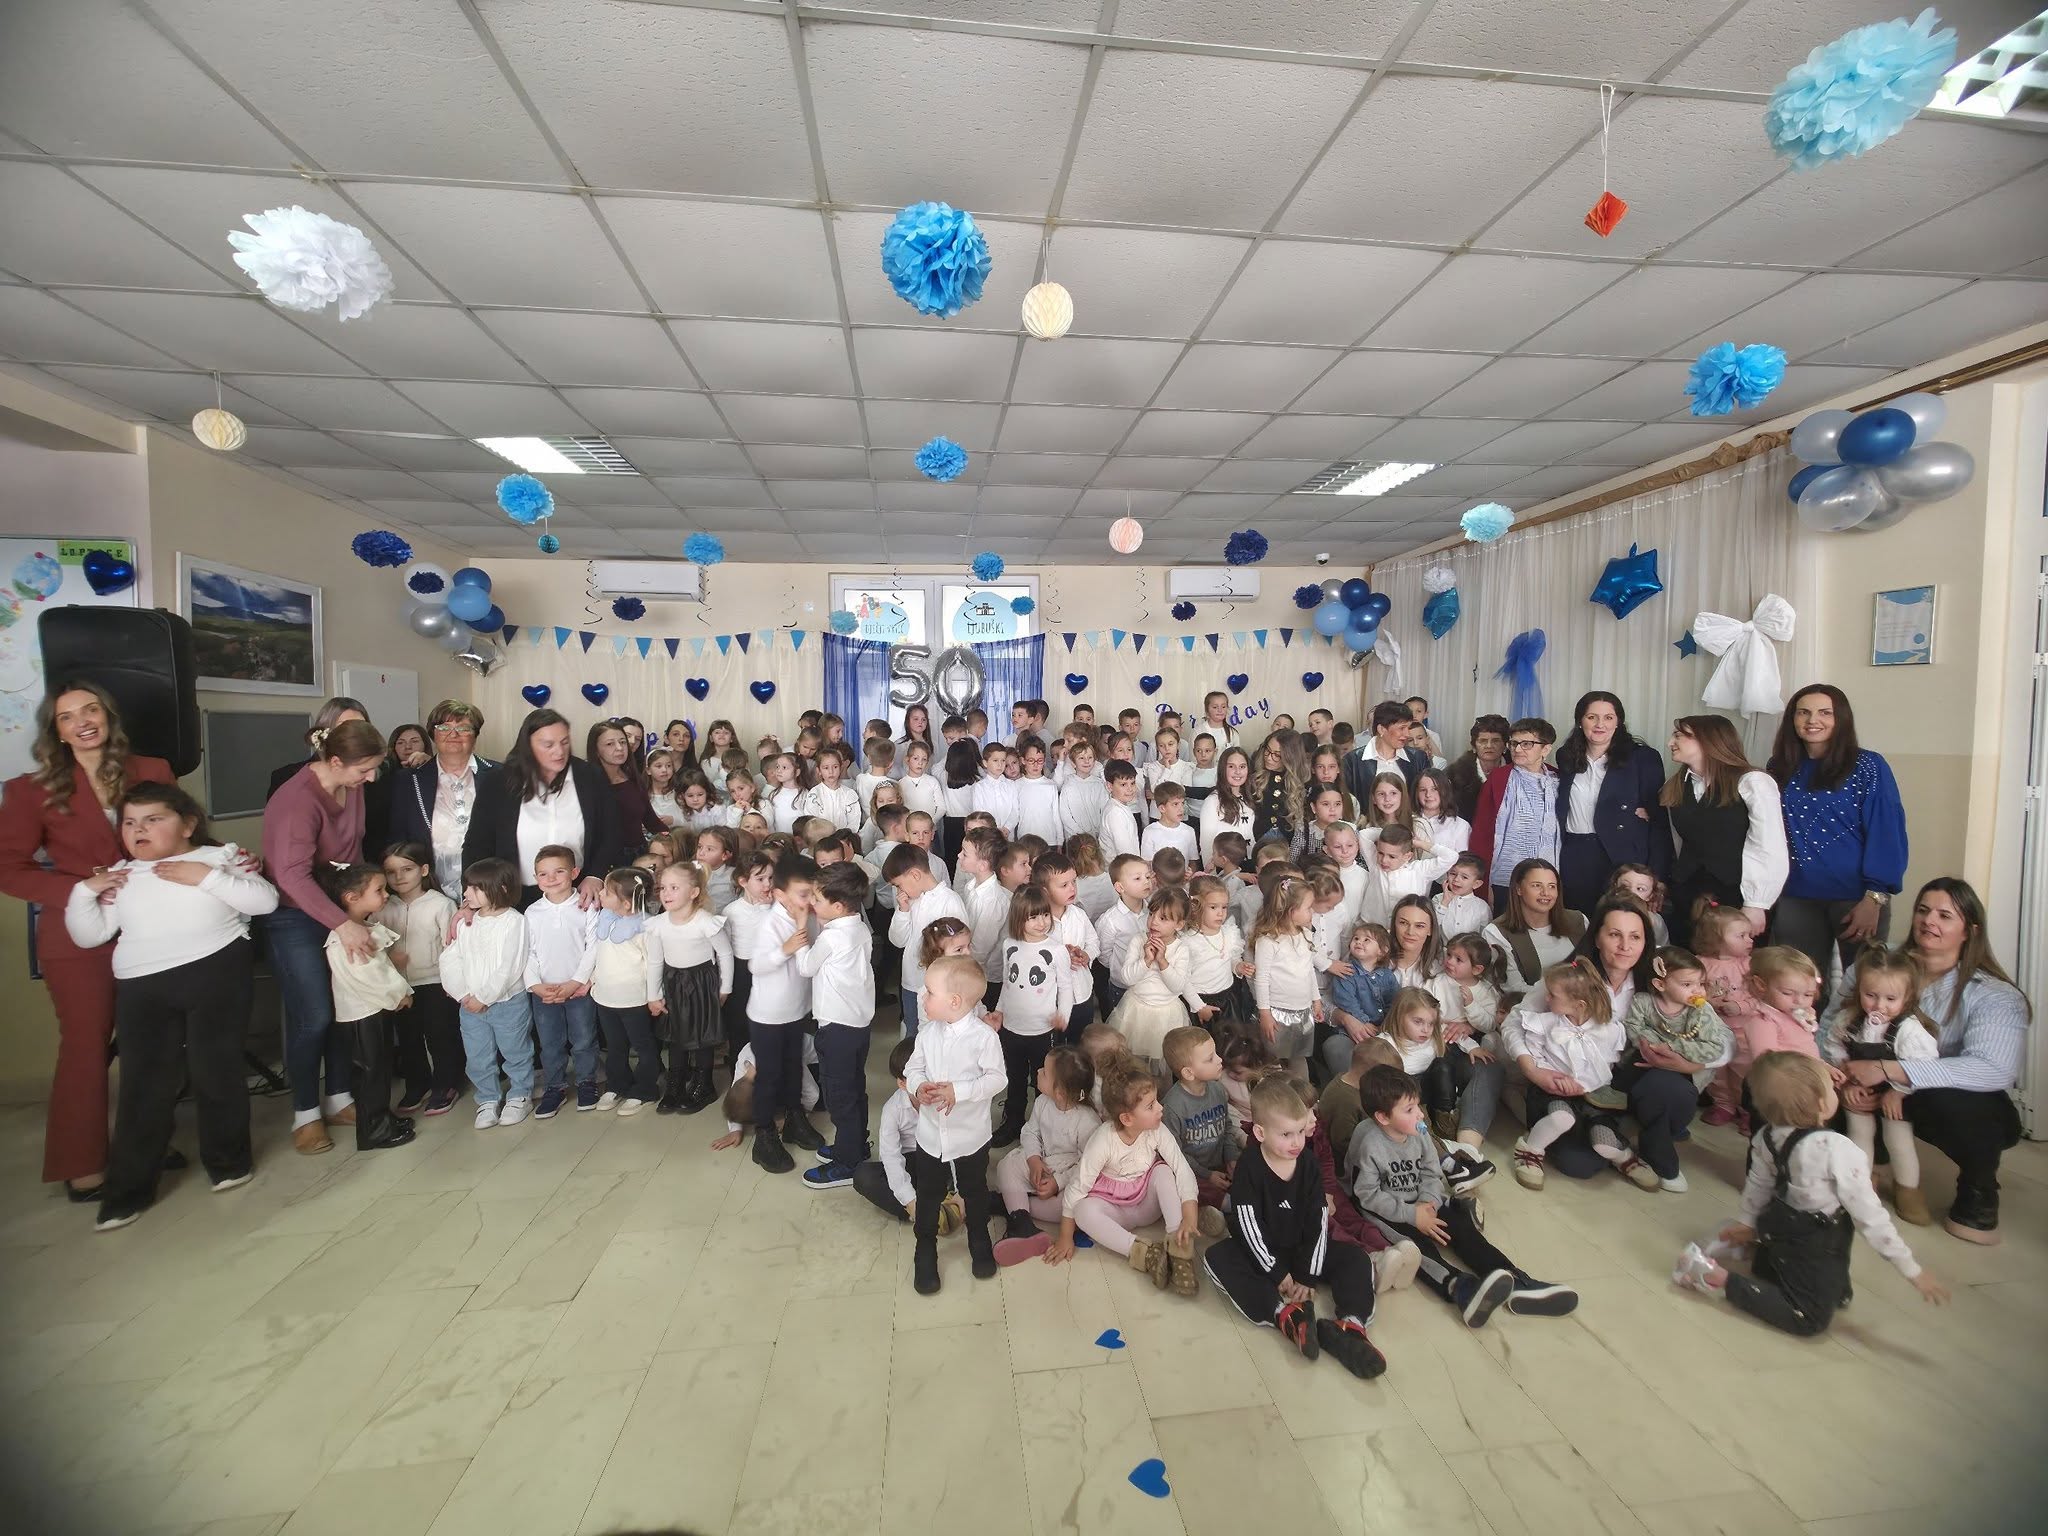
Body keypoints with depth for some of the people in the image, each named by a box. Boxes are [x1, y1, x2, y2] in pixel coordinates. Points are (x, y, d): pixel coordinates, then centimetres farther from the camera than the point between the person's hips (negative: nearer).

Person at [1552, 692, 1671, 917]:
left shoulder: (1642, 757, -2)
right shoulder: (1566, 756, 9)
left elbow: (1658, 817, -4)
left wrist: (1656, 876, -11)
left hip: (1621, 857, -3)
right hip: (1572, 857, 3)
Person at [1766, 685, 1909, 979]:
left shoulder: (1868, 767, -4)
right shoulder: (1780, 769, 6)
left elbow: (1886, 835, -8)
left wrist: (1875, 898, -15)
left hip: (1855, 898, -3)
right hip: (1794, 899, 3)